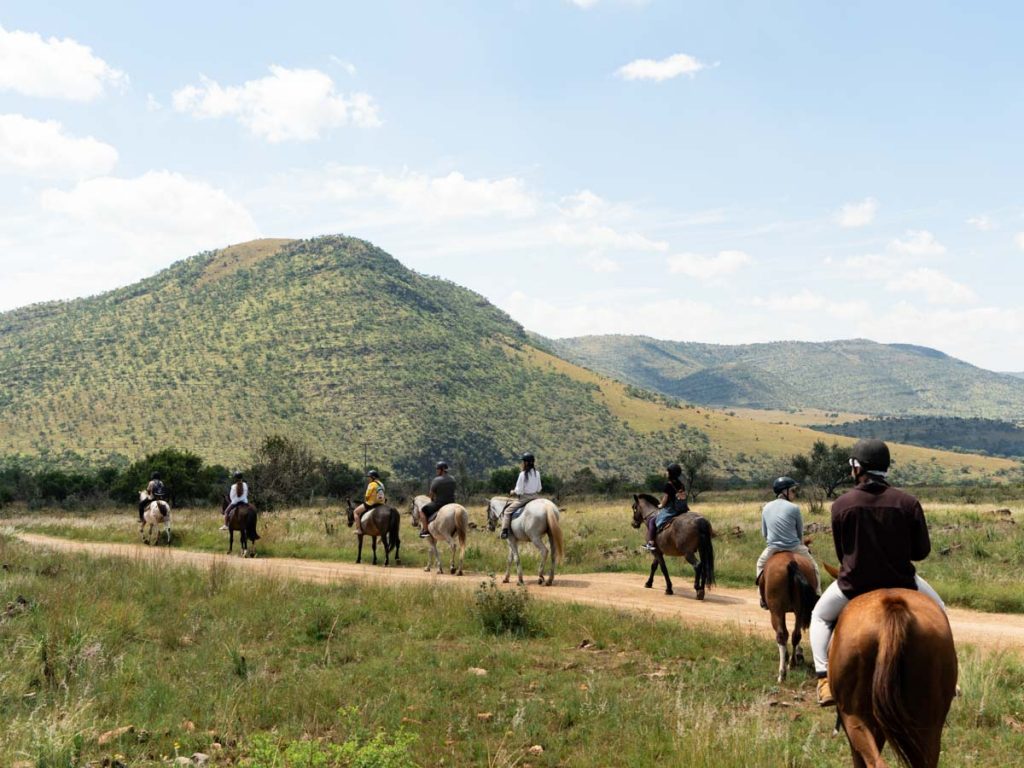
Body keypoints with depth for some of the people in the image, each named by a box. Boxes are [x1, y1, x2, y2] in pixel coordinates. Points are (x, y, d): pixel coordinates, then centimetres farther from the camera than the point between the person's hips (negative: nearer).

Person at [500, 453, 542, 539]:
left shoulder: (522, 474, -16)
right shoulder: (537, 473, 2)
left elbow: (518, 491, -14)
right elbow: (539, 489, 8)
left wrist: (513, 492, 5)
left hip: (524, 498, -6)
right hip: (535, 497, 6)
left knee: (507, 511, 4)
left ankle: (504, 531, -7)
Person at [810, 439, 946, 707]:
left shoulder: (841, 505, -9)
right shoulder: (908, 503, -8)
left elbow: (841, 553, 1)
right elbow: (922, 551, -1)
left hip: (854, 584, 0)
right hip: (901, 582, 1)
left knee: (820, 616, 27)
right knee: (938, 610, 30)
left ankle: (824, 679, 10)